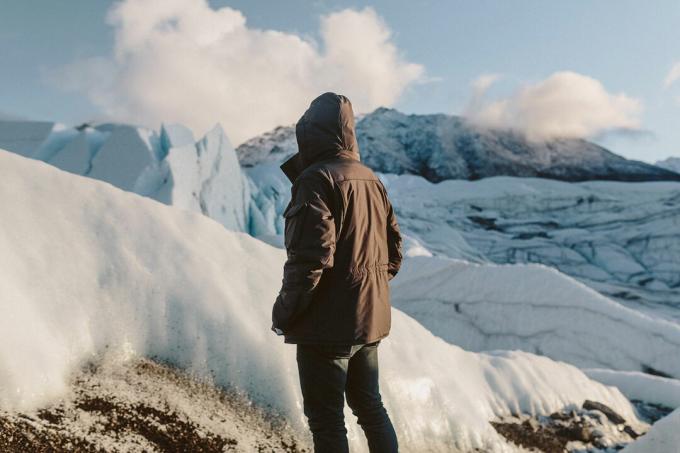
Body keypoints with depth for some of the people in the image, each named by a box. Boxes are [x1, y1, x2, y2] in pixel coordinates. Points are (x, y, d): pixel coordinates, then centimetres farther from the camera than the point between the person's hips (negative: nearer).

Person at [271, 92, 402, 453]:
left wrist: (283, 312, -12)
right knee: (369, 405, 21)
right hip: (371, 319, 8)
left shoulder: (317, 179, -15)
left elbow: (311, 258, -23)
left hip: (327, 325, -8)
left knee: (326, 419, 4)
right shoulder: (372, 180, 10)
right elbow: (393, 250, 15)